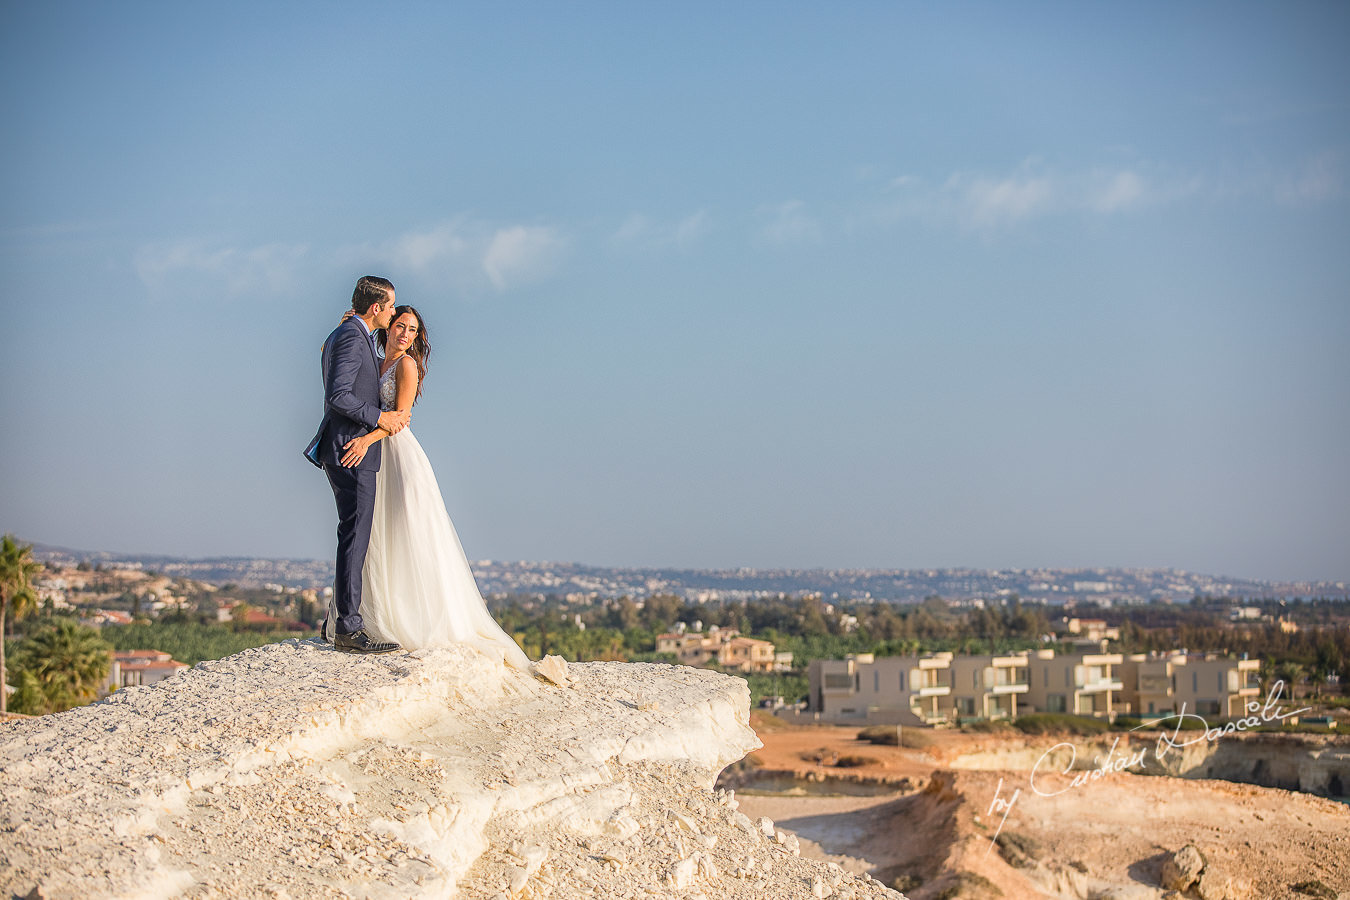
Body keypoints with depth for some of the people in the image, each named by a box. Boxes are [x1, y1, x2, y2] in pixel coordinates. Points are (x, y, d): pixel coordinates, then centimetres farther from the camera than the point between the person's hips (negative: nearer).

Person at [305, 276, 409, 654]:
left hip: (345, 449, 11)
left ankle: (345, 622, 17)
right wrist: (379, 418, -16)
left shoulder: (340, 335, 18)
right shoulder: (352, 339, -14)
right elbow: (339, 396, -23)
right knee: (355, 537, -10)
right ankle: (349, 628, -10)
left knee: (355, 537, 13)